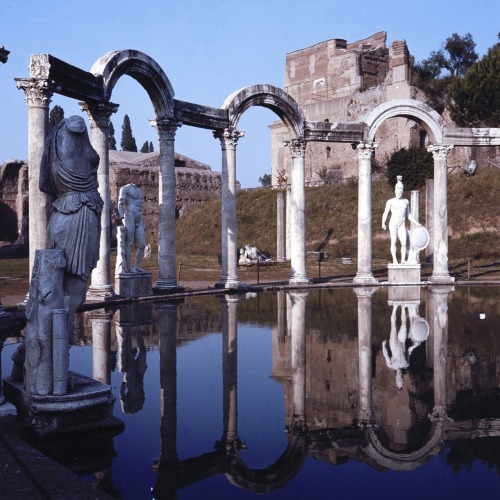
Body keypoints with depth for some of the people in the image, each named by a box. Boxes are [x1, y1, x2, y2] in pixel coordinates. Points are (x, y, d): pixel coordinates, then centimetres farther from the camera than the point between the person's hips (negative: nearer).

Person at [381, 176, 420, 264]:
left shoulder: (406, 201, 16)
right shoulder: (390, 202, 5)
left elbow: (408, 215, 24)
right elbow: (385, 213, -3)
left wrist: (416, 223, 18)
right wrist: (383, 223, -17)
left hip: (402, 225, 3)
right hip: (393, 224, -2)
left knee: (404, 242, -12)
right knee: (394, 242, -10)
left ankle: (403, 260, -7)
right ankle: (394, 260, -8)